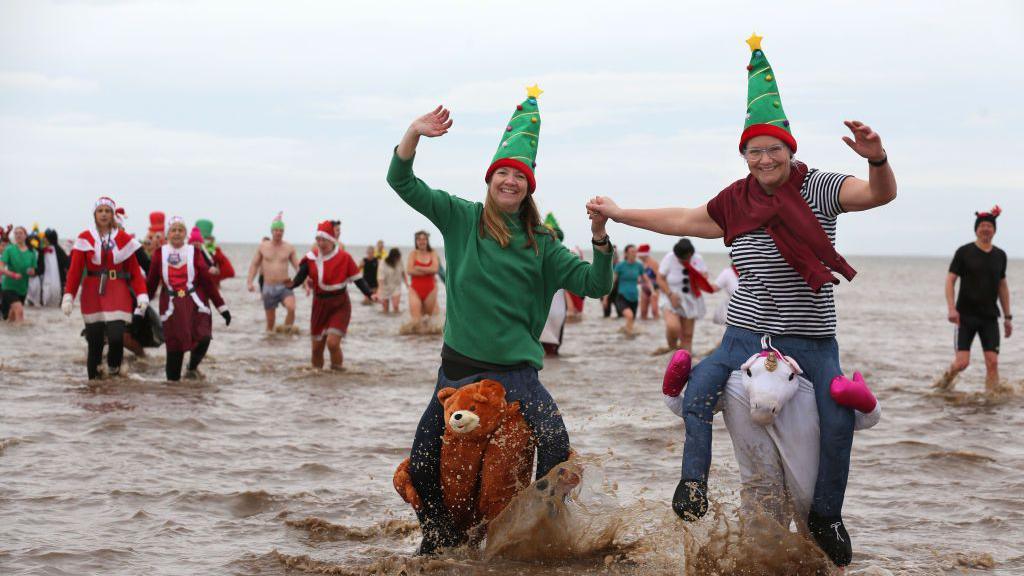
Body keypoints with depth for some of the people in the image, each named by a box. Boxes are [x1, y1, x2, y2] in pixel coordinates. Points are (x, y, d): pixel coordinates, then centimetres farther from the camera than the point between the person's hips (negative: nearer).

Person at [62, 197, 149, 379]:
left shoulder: (124, 239, 5)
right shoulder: (85, 239, 3)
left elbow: (135, 270, 3)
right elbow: (75, 270, -2)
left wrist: (142, 295, -8)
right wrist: (68, 296, -11)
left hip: (117, 293, 0)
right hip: (92, 294, 0)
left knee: (117, 337, -16)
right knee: (94, 340, 1)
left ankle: (113, 370, 10)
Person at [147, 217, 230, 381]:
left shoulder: (194, 252, 3)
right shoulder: (160, 253, 3)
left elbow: (207, 280, 3)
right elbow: (151, 282, 7)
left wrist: (222, 307, 0)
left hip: (194, 303, 0)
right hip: (171, 305, 0)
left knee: (203, 338, -16)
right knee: (174, 343, 0)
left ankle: (193, 368, 10)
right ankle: (172, 379, 19)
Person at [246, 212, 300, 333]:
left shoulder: (289, 248, 3)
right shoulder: (263, 247, 4)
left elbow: (298, 266, 7)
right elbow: (254, 265, 10)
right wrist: (249, 282, 0)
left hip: (285, 286, -1)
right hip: (268, 287, 1)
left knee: (291, 307, -28)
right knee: (270, 318, 5)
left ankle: (287, 329, -8)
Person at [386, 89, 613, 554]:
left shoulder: (541, 245, 6)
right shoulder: (461, 218, 4)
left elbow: (594, 284, 2)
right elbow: (402, 182, -1)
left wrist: (599, 237, -14)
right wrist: (413, 134, -18)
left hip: (516, 370, -1)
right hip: (459, 367, 1)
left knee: (557, 449, -21)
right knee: (423, 464, 2)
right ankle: (440, 538, 25)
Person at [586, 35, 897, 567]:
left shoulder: (820, 188, -4)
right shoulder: (735, 203, 6)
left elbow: (881, 194, -17)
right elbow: (682, 221, 18)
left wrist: (876, 159, -40)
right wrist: (618, 214, 22)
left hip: (814, 336, -2)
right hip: (748, 332, 2)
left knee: (838, 423, -8)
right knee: (698, 389, -18)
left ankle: (826, 517, 11)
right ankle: (693, 481, -3)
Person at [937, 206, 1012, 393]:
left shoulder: (1000, 255, 10)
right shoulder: (964, 252, -2)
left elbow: (1002, 286, 18)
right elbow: (950, 280, -3)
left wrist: (1008, 317, 16)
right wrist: (951, 308, -15)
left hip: (990, 317, 3)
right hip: (966, 316, -3)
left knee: (992, 362, -7)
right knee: (962, 362, -7)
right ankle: (946, 378, 24)